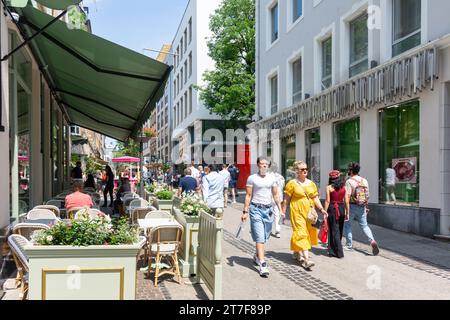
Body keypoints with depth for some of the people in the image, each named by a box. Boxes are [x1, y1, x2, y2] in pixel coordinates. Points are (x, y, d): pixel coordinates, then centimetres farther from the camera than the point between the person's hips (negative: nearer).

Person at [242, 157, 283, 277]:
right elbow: (248, 196, -1)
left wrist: (280, 210, 11)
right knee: (260, 237, -9)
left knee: (265, 237, 11)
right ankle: (262, 264, -11)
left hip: (268, 209, 4)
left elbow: (275, 195, 15)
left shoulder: (272, 178, 10)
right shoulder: (252, 178, -1)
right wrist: (245, 211, -6)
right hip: (256, 209, -4)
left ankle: (257, 256, 34)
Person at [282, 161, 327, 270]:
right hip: (297, 211, -5)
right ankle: (306, 259, -16)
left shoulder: (311, 183, 11)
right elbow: (287, 200, -1)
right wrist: (283, 212, -4)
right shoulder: (292, 183, -2)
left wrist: (321, 209, -2)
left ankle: (297, 253, 31)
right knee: (301, 233, -12)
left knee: (309, 231, 9)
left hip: (309, 211, 6)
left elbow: (315, 198, 10)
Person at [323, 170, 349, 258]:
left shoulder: (329, 187, -7)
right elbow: (346, 201, 3)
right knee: (339, 230, 17)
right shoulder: (343, 188, 3)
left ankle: (338, 252, 2)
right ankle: (333, 249, 31)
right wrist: (347, 213, 10)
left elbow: (327, 201, -10)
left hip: (332, 209, -4)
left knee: (334, 231, 2)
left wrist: (325, 212, -6)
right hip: (341, 209, 5)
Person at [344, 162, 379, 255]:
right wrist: (365, 206, 20)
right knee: (364, 225, 12)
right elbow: (367, 196, 10)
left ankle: (349, 245, 16)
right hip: (362, 207, 5)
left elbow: (347, 197, -18)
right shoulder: (364, 181, 6)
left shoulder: (349, 181, -12)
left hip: (352, 206, -5)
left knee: (347, 225, 12)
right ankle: (372, 241, -9)